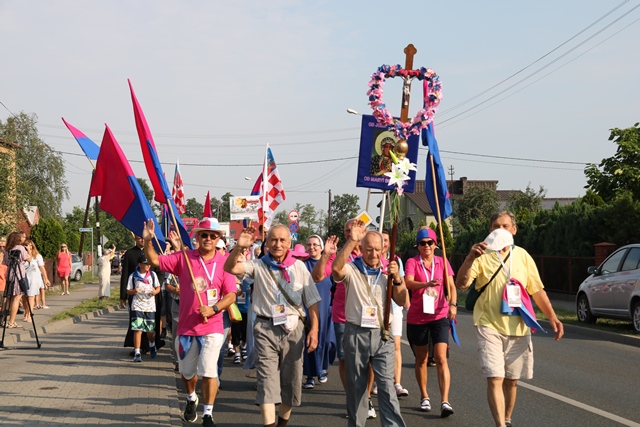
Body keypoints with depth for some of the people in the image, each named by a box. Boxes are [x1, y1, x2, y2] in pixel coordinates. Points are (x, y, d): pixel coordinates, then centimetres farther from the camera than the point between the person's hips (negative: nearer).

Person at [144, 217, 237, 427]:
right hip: (186, 326, 2)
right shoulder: (183, 257, 0)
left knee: (209, 371, -8)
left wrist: (214, 308, -20)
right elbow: (155, 261, -1)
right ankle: (191, 399, 46)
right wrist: (147, 241, -17)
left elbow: (231, 295, -5)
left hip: (212, 327, -2)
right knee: (187, 371, 18)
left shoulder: (224, 263, -4)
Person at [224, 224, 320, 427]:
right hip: (265, 328, -2)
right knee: (267, 379, -9)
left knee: (291, 379, 11)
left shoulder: (299, 267, 4)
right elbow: (230, 268, -14)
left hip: (293, 328, 2)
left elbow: (312, 301, 4)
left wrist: (314, 330, -3)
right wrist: (239, 248, -31)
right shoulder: (258, 266, 2)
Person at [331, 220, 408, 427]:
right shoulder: (352, 270, 3)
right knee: (355, 385, 9)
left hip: (382, 335, 1)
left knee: (386, 385, -6)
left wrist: (397, 279, -13)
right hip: (355, 334, -1)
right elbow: (336, 268, -21)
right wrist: (352, 240, -24)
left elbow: (401, 301, 3)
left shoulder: (387, 272, 11)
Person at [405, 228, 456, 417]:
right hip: (417, 317, 0)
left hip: (439, 316, 0)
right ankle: (424, 397, 27)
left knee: (441, 358, -11)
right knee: (421, 359, 11)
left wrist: (453, 304, -21)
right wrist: (427, 284, -40)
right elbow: (409, 283, -21)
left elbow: (451, 286, -2)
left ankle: (445, 401, -15)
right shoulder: (412, 262, -3)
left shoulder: (442, 262, 4)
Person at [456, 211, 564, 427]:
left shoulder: (522, 256, 7)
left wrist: (552, 317, 3)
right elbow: (461, 284, -17)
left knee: (511, 380, 12)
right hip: (490, 326, -3)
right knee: (495, 379, -13)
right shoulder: (482, 256, -4)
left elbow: (537, 290, 12)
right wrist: (470, 258, -33)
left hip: (518, 327, 4)